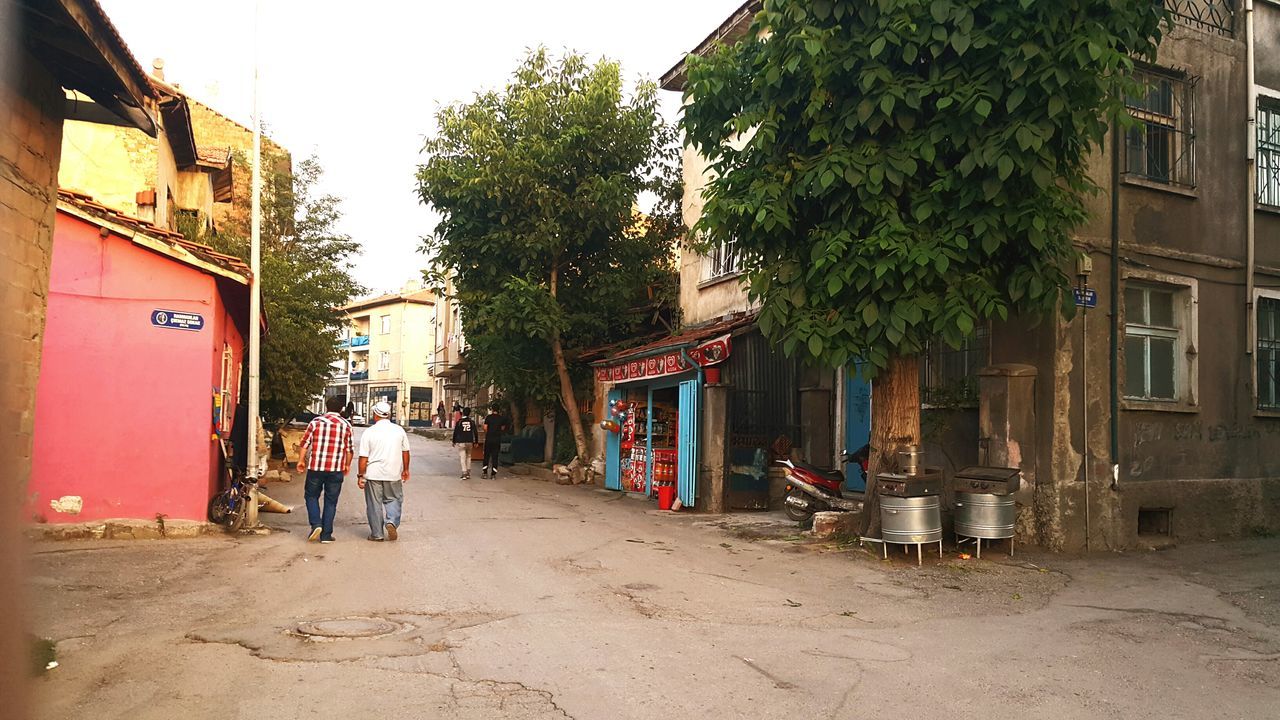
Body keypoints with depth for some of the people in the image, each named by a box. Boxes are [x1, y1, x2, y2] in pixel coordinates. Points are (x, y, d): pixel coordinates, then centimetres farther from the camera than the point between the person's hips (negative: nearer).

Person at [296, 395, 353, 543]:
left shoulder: (315, 422, 1)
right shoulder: (346, 425, 3)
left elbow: (305, 443, 2)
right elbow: (349, 449, 7)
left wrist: (301, 461, 14)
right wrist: (347, 465, 20)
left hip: (315, 466, 0)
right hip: (336, 469, 1)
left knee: (311, 496, 16)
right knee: (331, 502, 8)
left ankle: (316, 524, -2)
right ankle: (326, 535, 8)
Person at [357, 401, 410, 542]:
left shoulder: (369, 432, -7)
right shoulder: (399, 430, 1)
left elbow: (363, 457, -7)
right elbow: (405, 452, 9)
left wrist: (360, 475, 1)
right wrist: (405, 469, 21)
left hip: (373, 474, -2)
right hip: (393, 474, 2)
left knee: (374, 504, 9)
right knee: (394, 499, 17)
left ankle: (377, 534, 13)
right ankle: (392, 521, -6)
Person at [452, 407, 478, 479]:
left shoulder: (459, 422, -5)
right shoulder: (471, 422, 1)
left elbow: (455, 432, -2)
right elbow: (475, 432, 3)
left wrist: (454, 441, 8)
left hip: (461, 442, -3)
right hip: (469, 442, 3)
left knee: (462, 458, -2)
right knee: (468, 457, 15)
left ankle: (464, 473, -10)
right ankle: (468, 473, 16)